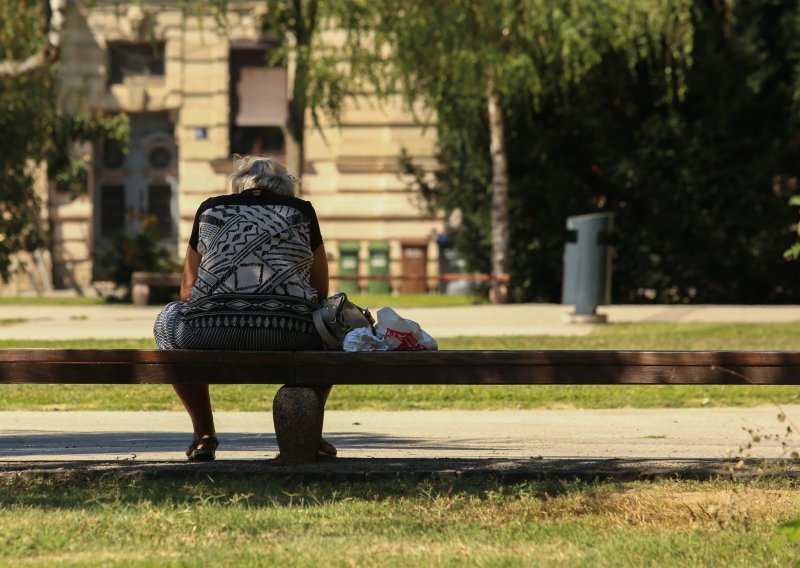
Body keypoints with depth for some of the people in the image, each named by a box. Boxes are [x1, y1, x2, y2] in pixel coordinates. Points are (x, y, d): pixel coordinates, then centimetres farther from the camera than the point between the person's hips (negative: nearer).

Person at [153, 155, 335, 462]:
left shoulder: (209, 210, 23)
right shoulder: (301, 211, 21)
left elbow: (187, 290, 28)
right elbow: (321, 291, 24)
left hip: (211, 332, 0)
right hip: (289, 334, 0)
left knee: (168, 322, 35)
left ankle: (204, 436, 27)